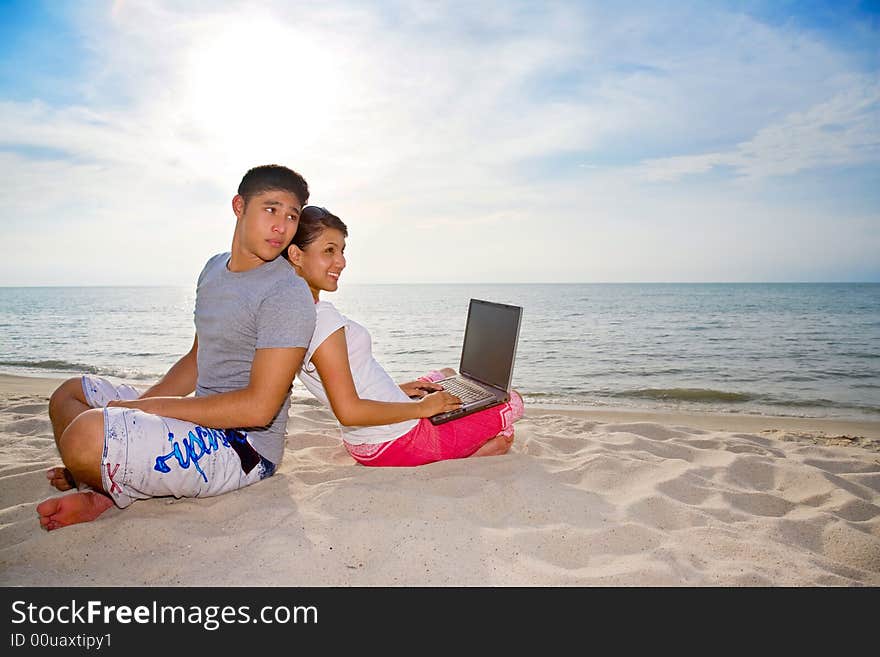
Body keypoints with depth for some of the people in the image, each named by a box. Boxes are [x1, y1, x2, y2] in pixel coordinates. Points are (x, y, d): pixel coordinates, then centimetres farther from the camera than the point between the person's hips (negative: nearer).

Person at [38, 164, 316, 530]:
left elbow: (259, 408, -23)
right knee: (69, 393, 21)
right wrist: (134, 409, 2)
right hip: (205, 420, 10)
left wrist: (143, 407, -17)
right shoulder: (215, 268, 10)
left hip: (244, 447, -9)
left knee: (86, 433, -29)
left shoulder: (288, 294, -18)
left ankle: (114, 492, 4)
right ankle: (99, 493, -5)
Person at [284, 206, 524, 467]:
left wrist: (397, 389, 10)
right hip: (397, 442, -9)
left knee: (447, 375, 33)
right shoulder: (322, 317, -26)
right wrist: (420, 408, -18)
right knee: (513, 401, 6)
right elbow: (349, 411, -30)